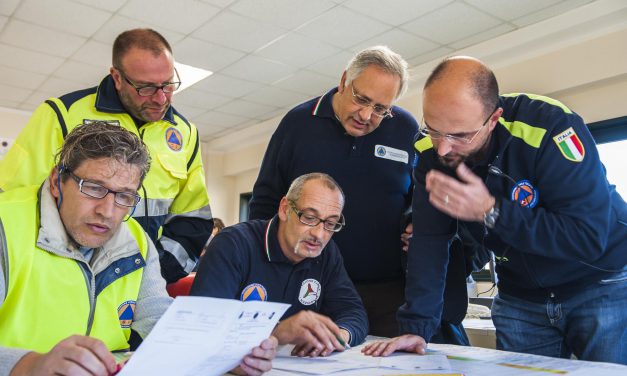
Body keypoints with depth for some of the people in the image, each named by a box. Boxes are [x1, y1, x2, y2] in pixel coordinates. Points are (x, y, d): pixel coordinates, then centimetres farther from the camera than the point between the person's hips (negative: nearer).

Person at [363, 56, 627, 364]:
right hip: (520, 298, 4)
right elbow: (428, 239, -11)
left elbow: (589, 238, -29)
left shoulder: (551, 126, -28)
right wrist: (416, 327, -16)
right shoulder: (432, 151, -14)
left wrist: (491, 211, -34)